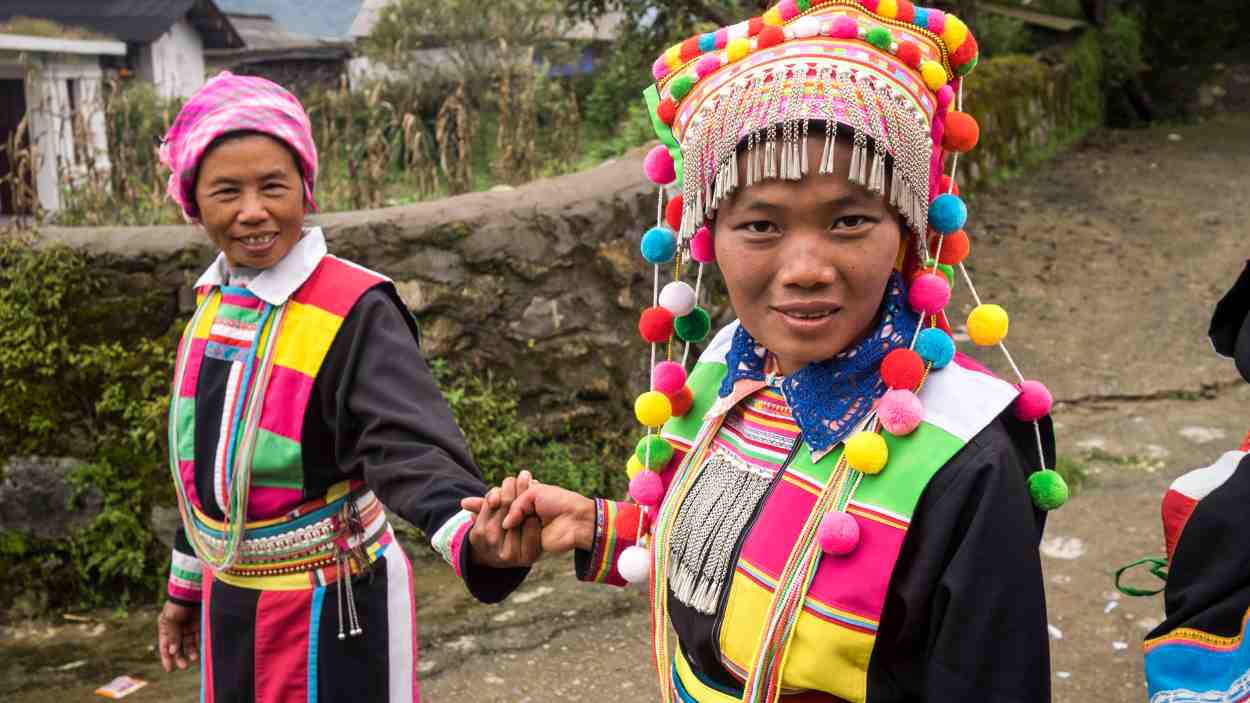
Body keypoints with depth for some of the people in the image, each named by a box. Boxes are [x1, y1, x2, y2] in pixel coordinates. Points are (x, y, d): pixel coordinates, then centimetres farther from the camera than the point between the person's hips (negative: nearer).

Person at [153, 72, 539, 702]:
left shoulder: (354, 311, -20)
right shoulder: (214, 302, 2)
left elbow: (410, 444, -34)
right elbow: (209, 459, 12)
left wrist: (469, 535, -54)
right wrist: (187, 585, 19)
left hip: (330, 607, -6)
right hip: (229, 601, 7)